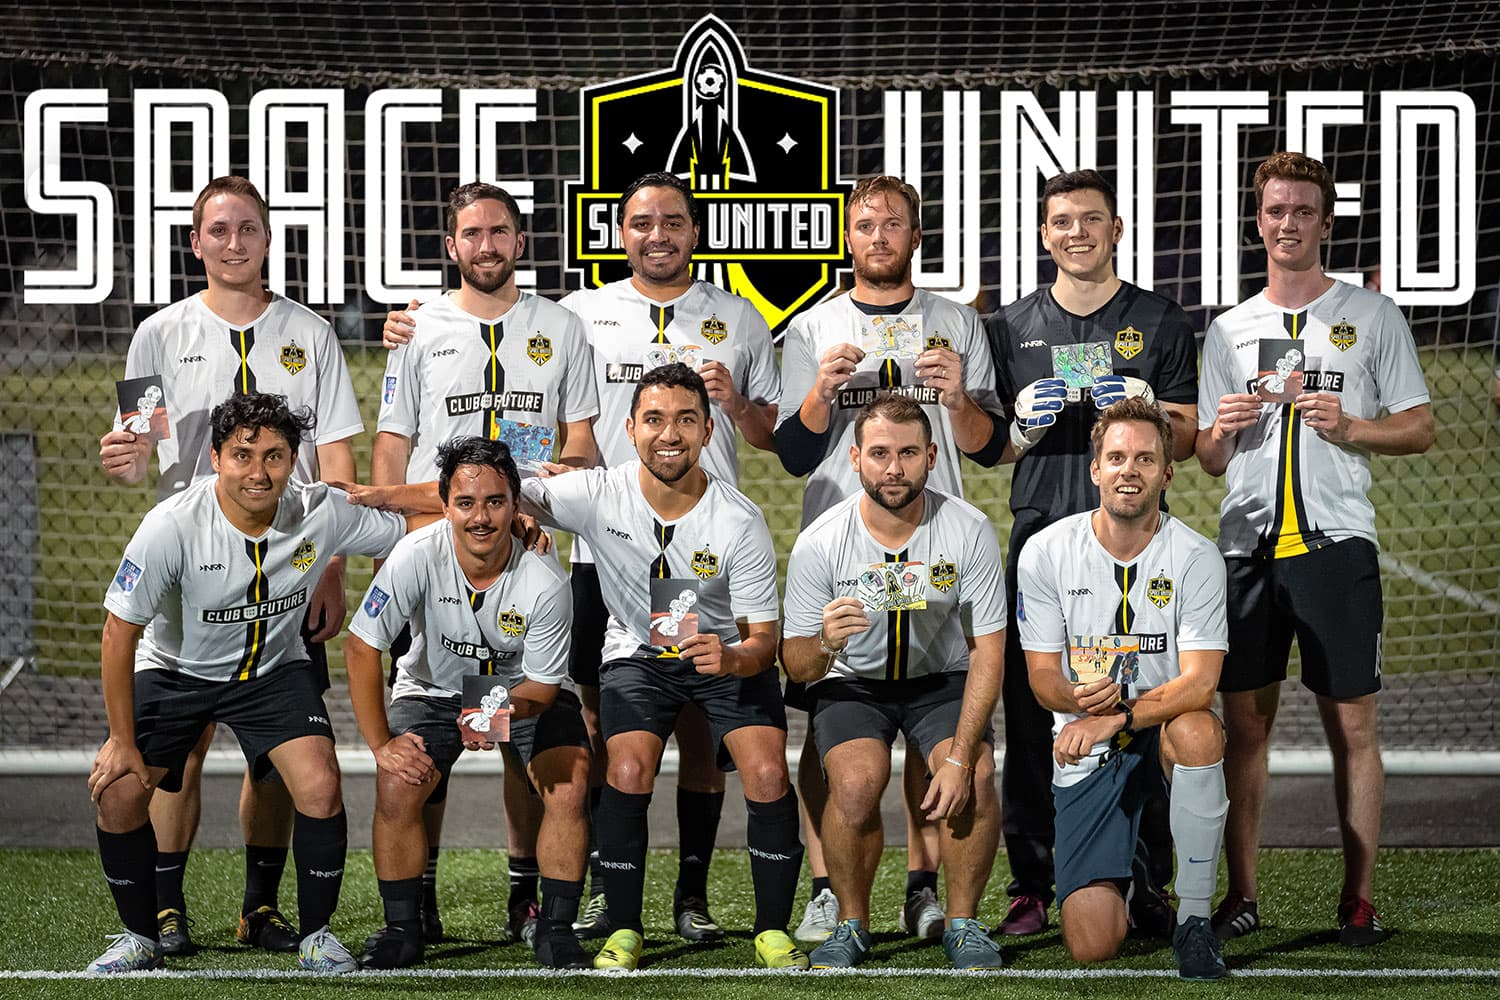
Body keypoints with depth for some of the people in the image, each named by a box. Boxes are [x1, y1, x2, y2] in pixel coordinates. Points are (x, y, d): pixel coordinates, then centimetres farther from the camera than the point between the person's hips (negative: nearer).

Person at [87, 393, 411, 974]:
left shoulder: (322, 514, -20)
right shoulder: (172, 526, -27)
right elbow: (120, 631, -19)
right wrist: (123, 742, -16)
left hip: (275, 671, 1)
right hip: (175, 670, -1)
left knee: (320, 787, -20)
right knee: (118, 791, -16)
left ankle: (315, 936, 2)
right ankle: (141, 937, 7)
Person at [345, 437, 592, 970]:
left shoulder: (545, 583, -27)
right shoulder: (418, 556, -27)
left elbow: (544, 686, -17)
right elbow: (361, 648, -20)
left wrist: (504, 710, -40)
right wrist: (382, 745, -24)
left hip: (524, 692, 0)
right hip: (435, 687, 0)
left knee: (569, 788, -23)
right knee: (396, 788, -22)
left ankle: (555, 930, -6)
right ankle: (401, 930, -3)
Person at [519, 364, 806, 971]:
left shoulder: (740, 521, -20)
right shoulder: (599, 497, -18)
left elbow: (763, 638, -16)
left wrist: (734, 657, -38)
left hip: (727, 654, 0)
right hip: (638, 653, 0)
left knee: (768, 774, -21)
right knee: (628, 772, -23)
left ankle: (773, 932, -3)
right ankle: (623, 933, -5)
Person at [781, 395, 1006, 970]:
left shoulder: (968, 532, -17)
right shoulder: (820, 543, -18)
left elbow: (988, 653, -14)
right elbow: (795, 665, -12)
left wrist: (961, 757, -25)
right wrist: (825, 644, -38)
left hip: (942, 679, 1)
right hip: (851, 684, -1)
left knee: (975, 780, -27)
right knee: (857, 781, -30)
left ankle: (962, 923, -5)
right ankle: (851, 925, -7)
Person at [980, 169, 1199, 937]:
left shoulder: (1160, 322, 10)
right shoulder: (1011, 328, 14)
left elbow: (1185, 442, 9)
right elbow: (989, 450, 14)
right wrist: (1025, 425, -6)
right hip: (1040, 536, 1)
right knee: (1030, 719, -2)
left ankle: (1147, 887, 2)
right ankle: (1031, 887, 5)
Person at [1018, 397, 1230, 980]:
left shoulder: (1196, 558, -9)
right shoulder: (1046, 552, -5)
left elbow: (1199, 683, -16)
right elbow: (1043, 678, -2)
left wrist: (1115, 716, -29)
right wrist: (1082, 700, -25)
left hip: (1163, 735, -1)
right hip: (1085, 753, 1)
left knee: (1198, 732, -40)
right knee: (1092, 947, -12)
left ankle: (1194, 918, -22)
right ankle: (1124, 869, 29)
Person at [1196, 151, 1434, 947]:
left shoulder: (1371, 316, 7)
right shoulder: (1228, 329, 15)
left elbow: (1418, 428, 6)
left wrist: (1348, 426, -11)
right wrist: (1221, 430, -4)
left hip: (1335, 541, -3)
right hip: (1247, 542, 3)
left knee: (1351, 723, -3)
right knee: (1244, 721, 3)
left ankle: (1358, 897, 3)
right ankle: (1241, 893, 11)